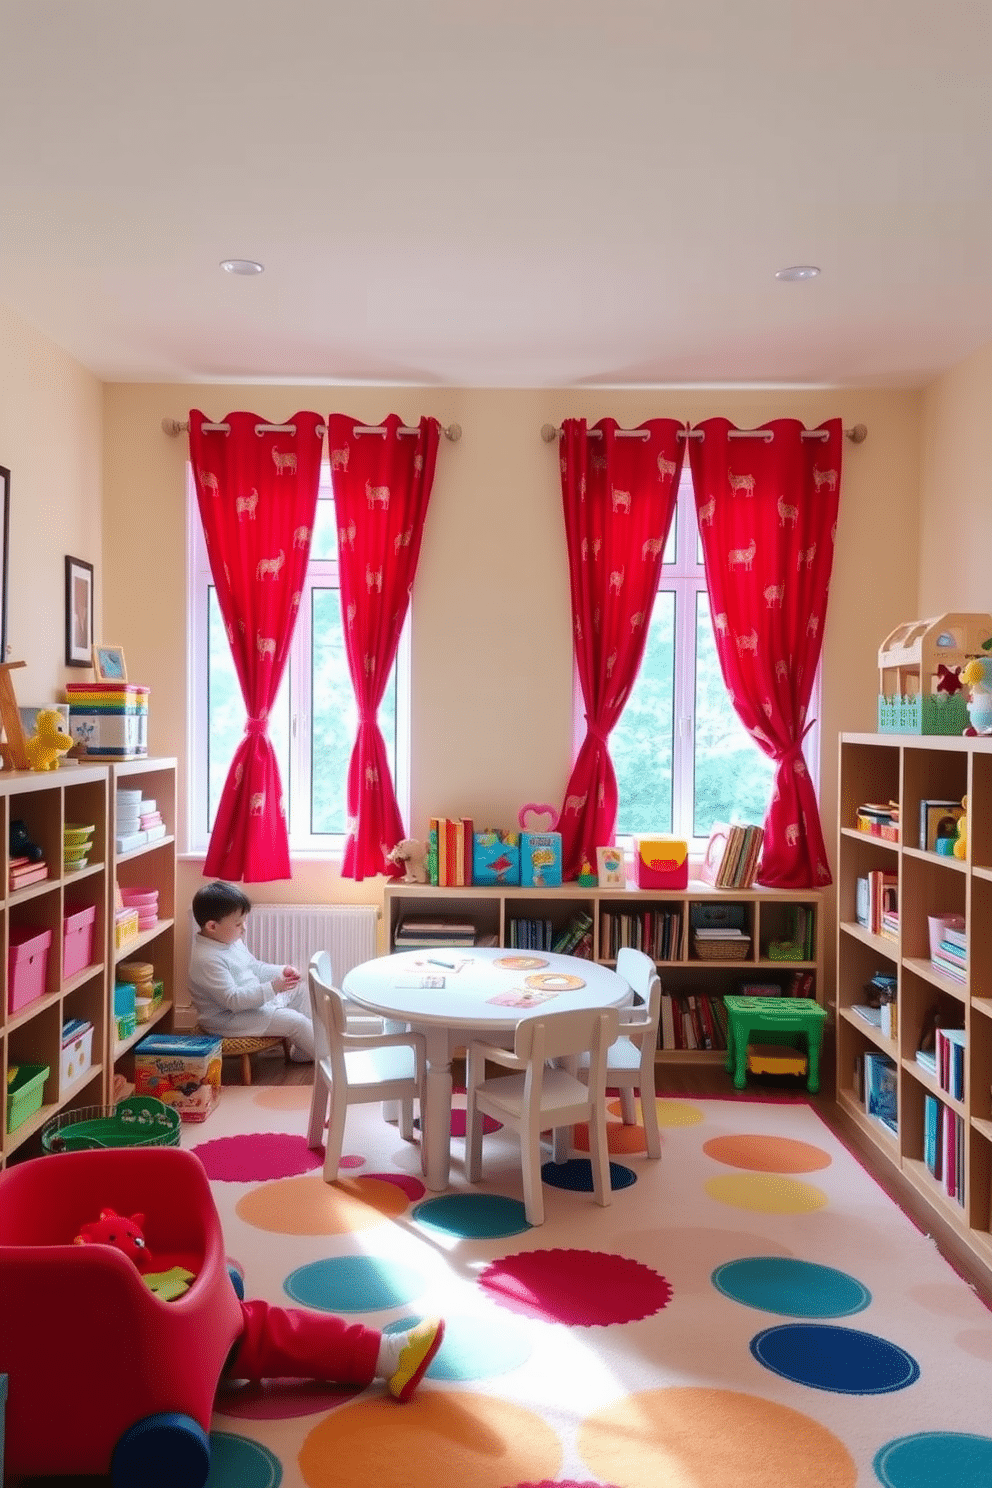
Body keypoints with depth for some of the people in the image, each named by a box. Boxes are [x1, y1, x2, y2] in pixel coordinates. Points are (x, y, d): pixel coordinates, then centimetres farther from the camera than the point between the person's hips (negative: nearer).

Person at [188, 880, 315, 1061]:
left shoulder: (231, 941, 4)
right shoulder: (207, 960, -29)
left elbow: (255, 968, 17)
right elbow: (232, 1000, -32)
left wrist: (282, 971, -1)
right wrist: (272, 988, -33)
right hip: (227, 1018, -11)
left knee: (300, 988, 13)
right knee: (295, 1021, -18)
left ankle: (302, 1052, 14)